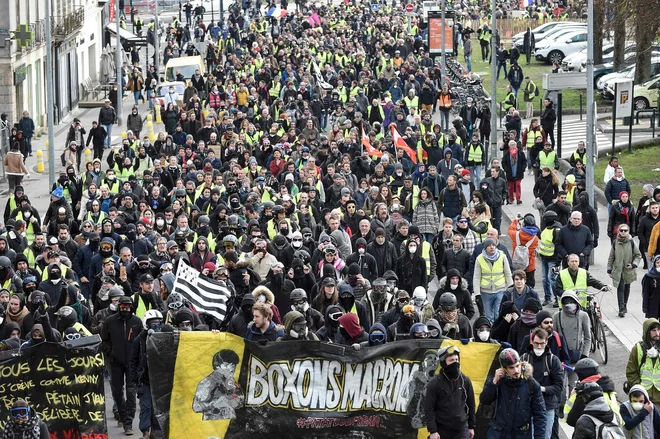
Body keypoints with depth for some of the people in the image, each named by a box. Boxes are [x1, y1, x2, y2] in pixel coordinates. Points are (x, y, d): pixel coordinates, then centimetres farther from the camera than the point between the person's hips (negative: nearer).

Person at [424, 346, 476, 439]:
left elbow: (471, 404, 11)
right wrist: (432, 431, -14)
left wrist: (472, 426, 11)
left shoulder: (465, 381, 3)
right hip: (442, 429, -2)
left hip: (461, 429, 2)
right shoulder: (435, 383, -7)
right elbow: (429, 408, -9)